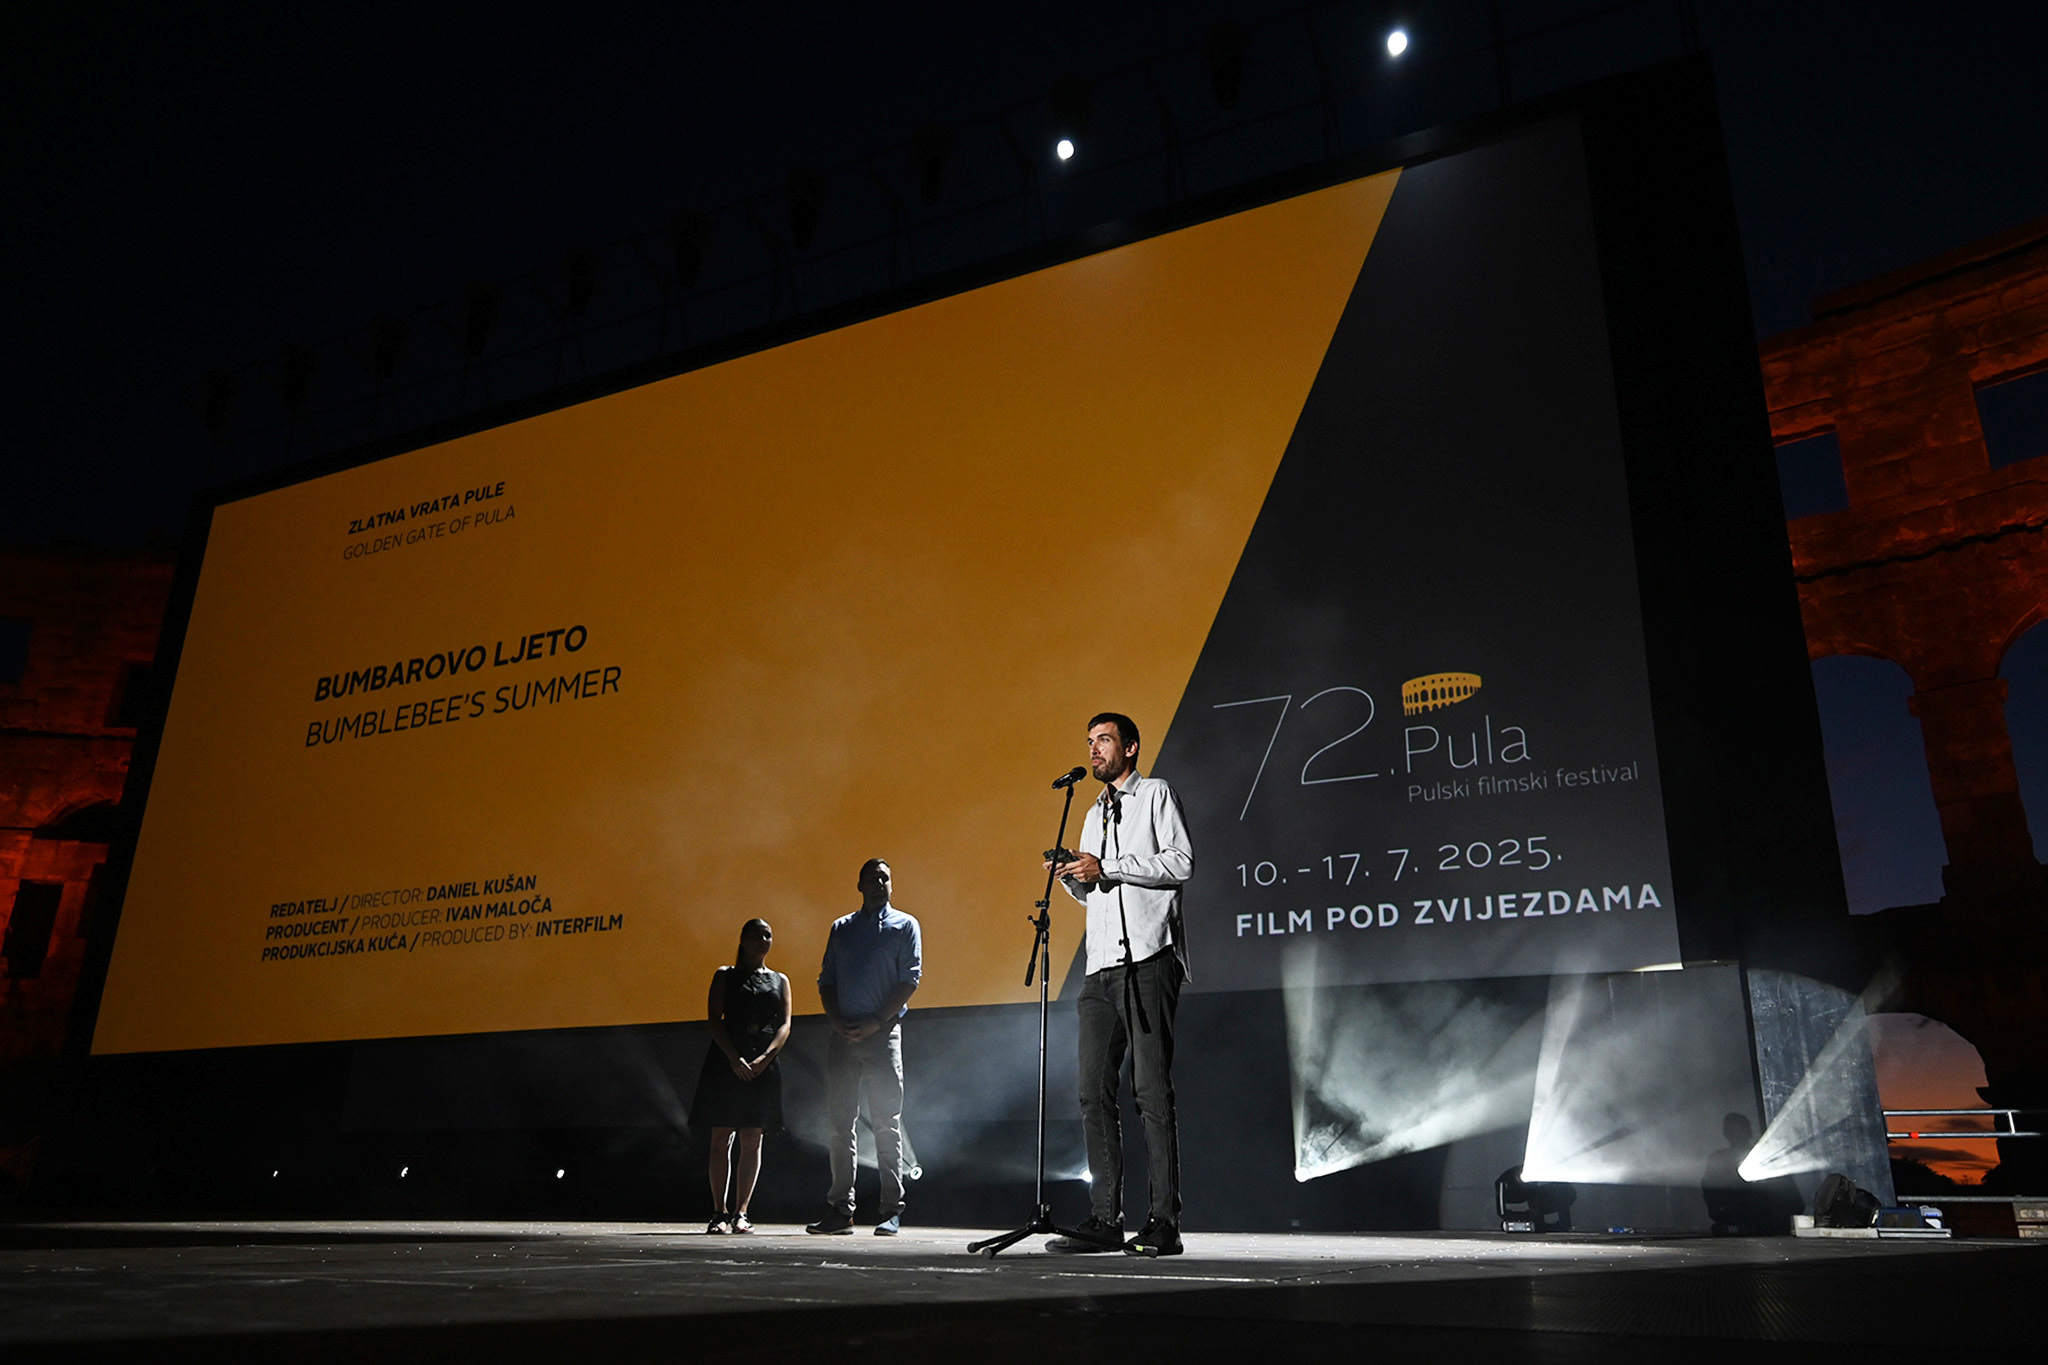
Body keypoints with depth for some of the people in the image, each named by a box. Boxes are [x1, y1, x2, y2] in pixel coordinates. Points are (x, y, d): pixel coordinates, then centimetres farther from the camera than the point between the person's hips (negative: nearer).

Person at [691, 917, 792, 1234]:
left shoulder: (780, 980, 15)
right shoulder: (725, 976, 9)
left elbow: (785, 1025, 6)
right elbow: (715, 1020, -1)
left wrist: (764, 1058, -11)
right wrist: (734, 1059, -14)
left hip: (763, 1066, 2)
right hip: (726, 1062, -2)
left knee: (752, 1140, 1)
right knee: (721, 1137, -3)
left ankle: (741, 1212, 6)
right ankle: (720, 1212, 1)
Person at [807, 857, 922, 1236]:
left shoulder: (904, 925, 7)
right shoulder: (841, 928, 18)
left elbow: (910, 979, -2)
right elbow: (826, 980, 14)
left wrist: (876, 1022, -12)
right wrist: (836, 1021, -4)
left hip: (882, 1032, -4)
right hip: (842, 1035, 4)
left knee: (887, 1123, -5)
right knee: (839, 1123, 4)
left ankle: (892, 1210, -2)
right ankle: (840, 1209, 9)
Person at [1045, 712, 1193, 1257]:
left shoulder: (1156, 794, 6)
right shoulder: (1094, 814, 26)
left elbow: (1181, 862, -8)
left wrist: (1106, 868, -11)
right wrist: (1072, 876, 8)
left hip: (1148, 961, -7)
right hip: (1102, 967, 7)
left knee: (1152, 1091, -7)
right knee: (1095, 1094, 1)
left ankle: (1164, 1222, -3)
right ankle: (1105, 1219, 6)